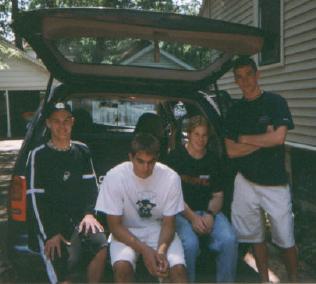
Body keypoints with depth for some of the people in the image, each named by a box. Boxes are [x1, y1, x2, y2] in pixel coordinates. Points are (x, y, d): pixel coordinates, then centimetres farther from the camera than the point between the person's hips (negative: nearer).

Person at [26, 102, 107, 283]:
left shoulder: (82, 151, 10)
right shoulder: (38, 155, -2)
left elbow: (91, 185, 12)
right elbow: (35, 198, -6)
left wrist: (89, 213, -6)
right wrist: (50, 234, -12)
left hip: (79, 217, 3)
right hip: (51, 223, -3)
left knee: (101, 246, -24)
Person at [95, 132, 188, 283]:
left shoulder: (171, 178, -16)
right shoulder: (114, 177, -19)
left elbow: (168, 223, -7)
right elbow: (115, 225, -13)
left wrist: (161, 250, -26)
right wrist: (144, 250, -26)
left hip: (158, 230, 1)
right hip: (126, 233, -1)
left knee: (178, 269, -24)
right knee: (122, 267, -30)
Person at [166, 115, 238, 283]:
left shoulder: (213, 160, 12)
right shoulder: (176, 157, 0)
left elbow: (218, 195, 12)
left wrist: (210, 214, -9)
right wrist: (192, 217, -14)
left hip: (208, 211, 3)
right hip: (182, 212, -3)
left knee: (229, 240, -25)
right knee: (190, 243, -32)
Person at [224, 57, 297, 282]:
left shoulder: (275, 102, -2)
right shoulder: (235, 111, 8)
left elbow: (279, 138, -15)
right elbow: (231, 151, -1)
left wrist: (245, 139, -5)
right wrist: (264, 139, -9)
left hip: (275, 183, -3)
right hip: (246, 182, 3)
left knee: (286, 240, 3)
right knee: (256, 237, 12)